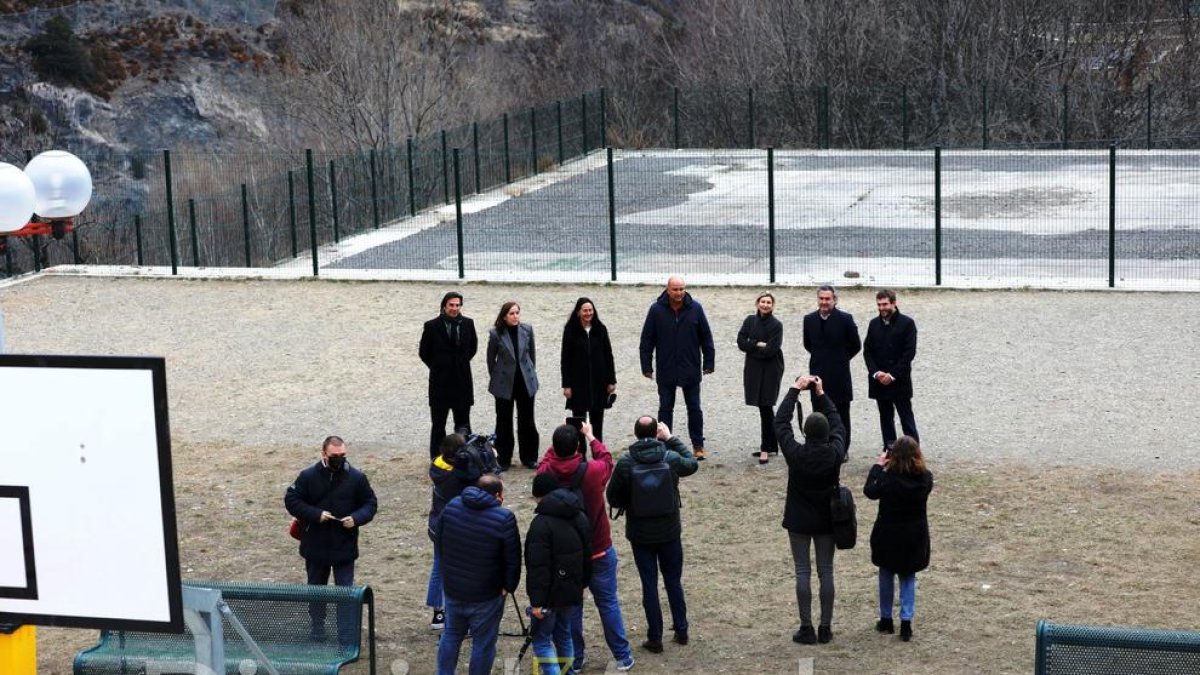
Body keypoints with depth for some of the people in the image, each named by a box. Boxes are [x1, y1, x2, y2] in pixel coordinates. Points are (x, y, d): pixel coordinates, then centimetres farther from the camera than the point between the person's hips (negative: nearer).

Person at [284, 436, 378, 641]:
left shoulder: (357, 477, -4)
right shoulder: (308, 476, -6)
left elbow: (370, 503, 4)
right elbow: (291, 500, -5)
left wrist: (356, 518, -16)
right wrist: (316, 514, -18)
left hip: (345, 547, -1)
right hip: (315, 546, 1)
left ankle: (347, 636, 3)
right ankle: (317, 632, 33)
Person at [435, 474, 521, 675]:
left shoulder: (452, 506, -3)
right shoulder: (504, 518, -20)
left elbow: (438, 540, 8)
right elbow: (513, 559, -17)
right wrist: (509, 586, -2)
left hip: (452, 588, 5)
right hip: (486, 594, -5)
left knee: (451, 635, 22)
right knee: (483, 642, 8)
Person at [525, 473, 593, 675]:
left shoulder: (541, 523, -20)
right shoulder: (579, 517, 6)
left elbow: (538, 566, -23)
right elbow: (587, 557, 14)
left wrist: (537, 601, -21)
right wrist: (581, 585, 23)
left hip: (551, 592, -7)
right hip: (572, 591, 7)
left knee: (541, 639, 1)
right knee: (563, 634, 20)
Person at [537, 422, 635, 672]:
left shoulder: (546, 473, -16)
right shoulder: (592, 471, -21)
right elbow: (606, 459, 3)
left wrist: (560, 442, 14)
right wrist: (590, 437, 15)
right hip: (598, 551, -1)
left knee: (570, 605, 14)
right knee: (608, 603, 11)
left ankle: (575, 659, 22)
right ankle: (622, 656, 18)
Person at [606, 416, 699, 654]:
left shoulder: (625, 463, -15)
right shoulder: (670, 458, -13)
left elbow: (613, 498, -6)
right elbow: (692, 463, 10)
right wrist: (671, 438, 12)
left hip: (640, 535, -1)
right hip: (670, 533, 1)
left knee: (649, 585, 9)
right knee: (674, 581, 18)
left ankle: (655, 638, 14)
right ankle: (681, 630, 26)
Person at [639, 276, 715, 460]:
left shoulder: (695, 308, -4)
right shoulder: (657, 310, -6)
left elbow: (706, 337, 2)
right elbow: (647, 340, -1)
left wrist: (709, 362, 0)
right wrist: (647, 365, -3)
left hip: (690, 370, 0)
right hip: (666, 370, 0)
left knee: (694, 408, 8)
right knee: (665, 408, 8)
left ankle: (698, 445, 16)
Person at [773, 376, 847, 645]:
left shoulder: (795, 454, -19)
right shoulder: (835, 454, -14)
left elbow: (780, 422, -8)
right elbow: (837, 423, 3)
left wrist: (795, 389, -3)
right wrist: (820, 394, 6)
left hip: (799, 521, -2)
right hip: (827, 520, 2)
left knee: (802, 572, 4)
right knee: (826, 571, 9)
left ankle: (806, 629, 4)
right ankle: (825, 628, 12)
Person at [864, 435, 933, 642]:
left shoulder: (889, 478, -23)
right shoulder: (925, 478, -13)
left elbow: (869, 491, -6)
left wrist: (878, 466, 3)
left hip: (889, 535, -2)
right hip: (915, 537, 3)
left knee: (886, 576, 17)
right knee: (908, 578, 15)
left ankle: (886, 620, 26)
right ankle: (906, 623, 7)